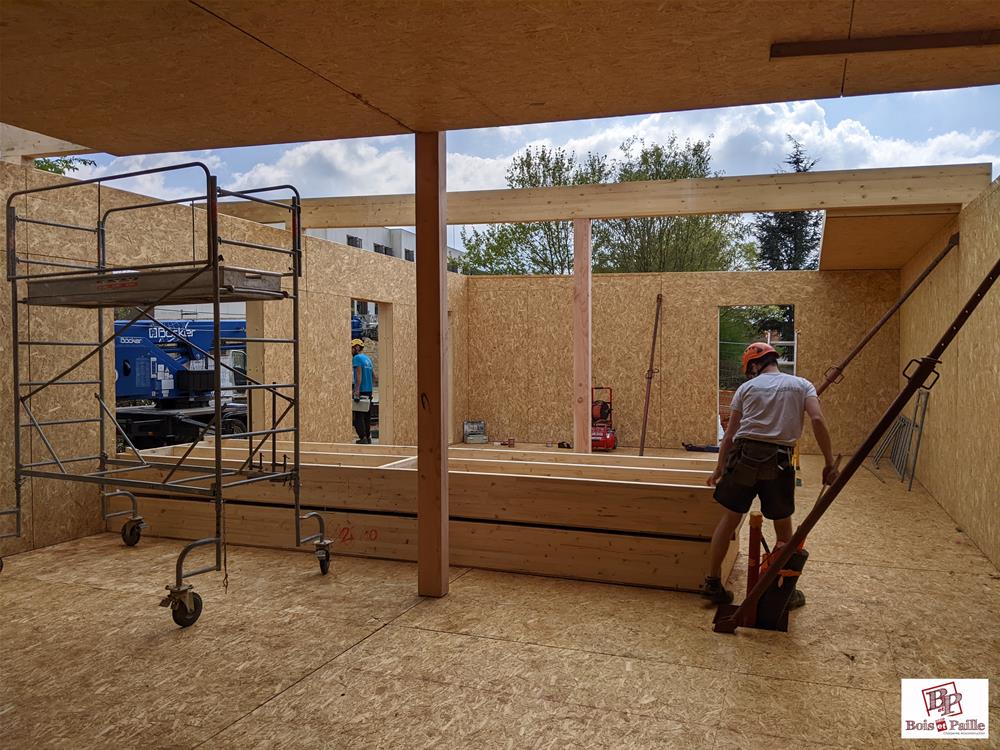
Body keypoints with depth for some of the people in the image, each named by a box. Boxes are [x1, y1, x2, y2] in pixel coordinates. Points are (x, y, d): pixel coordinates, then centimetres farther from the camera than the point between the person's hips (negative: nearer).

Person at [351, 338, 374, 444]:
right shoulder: (367, 358, 18)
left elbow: (359, 375, -17)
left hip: (361, 391, -8)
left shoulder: (357, 358, -8)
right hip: (369, 390, 8)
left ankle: (363, 438, -10)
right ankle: (368, 437, 13)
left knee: (358, 416, -5)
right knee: (367, 415, 11)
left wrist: (357, 390, -22)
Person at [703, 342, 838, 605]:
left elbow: (729, 434, 11)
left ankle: (713, 581, 19)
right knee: (783, 527, 15)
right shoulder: (801, 385, 11)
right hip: (778, 461, 0)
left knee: (729, 519, 11)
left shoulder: (747, 387, 11)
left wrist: (719, 468, 19)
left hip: (743, 456, 0)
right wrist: (829, 462, -2)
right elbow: (818, 421, -6)